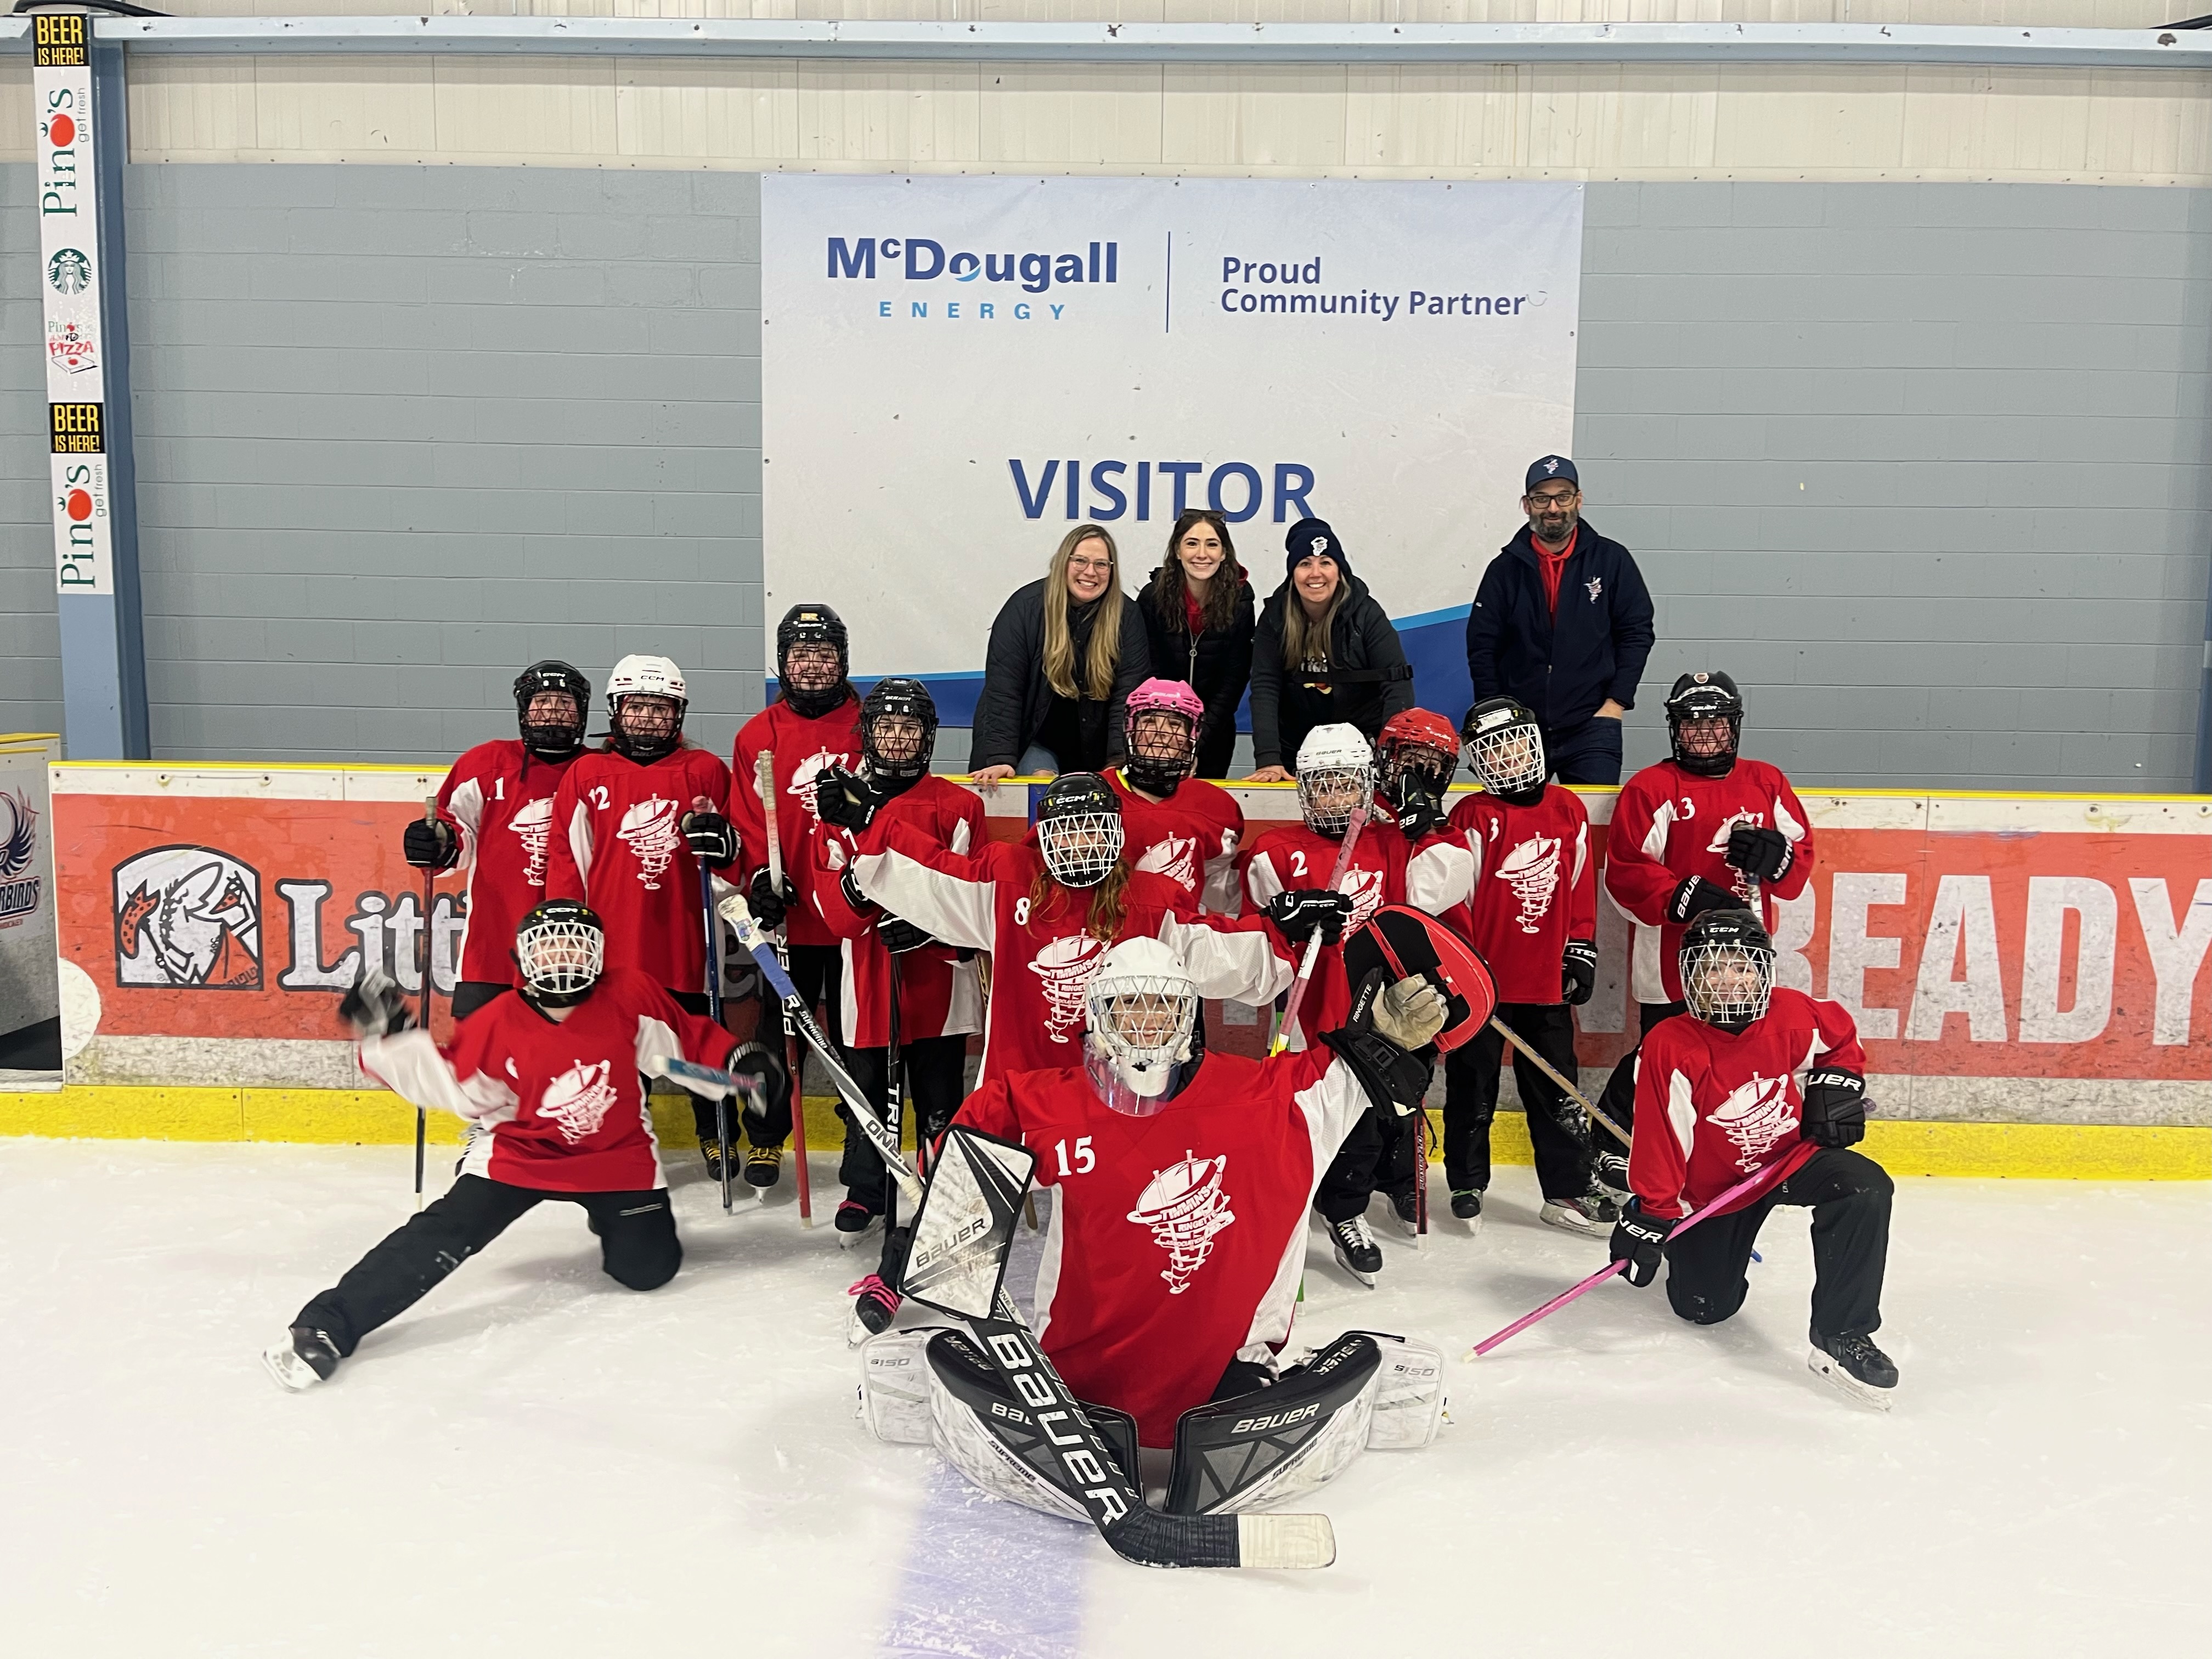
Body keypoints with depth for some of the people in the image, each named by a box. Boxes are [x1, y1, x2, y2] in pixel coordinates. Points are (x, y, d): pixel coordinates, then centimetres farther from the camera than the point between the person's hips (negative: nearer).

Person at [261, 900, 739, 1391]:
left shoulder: (631, 995, -14)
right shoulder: (499, 1024, -13)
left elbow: (689, 1038, -4)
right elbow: (449, 1083, -5)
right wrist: (393, 1037, -15)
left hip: (619, 1156, 1)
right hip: (520, 1154, -1)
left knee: (650, 1270, -4)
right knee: (445, 1234, -19)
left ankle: (611, 1216, 30)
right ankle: (328, 1325, -16)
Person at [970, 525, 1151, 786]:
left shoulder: (1126, 616, -8)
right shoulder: (1025, 607, -13)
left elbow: (1129, 695, -12)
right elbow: (1002, 691, -15)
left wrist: (1120, 761, -23)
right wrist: (1001, 759, -25)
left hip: (1097, 749, 2)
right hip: (1038, 740, -2)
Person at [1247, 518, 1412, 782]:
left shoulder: (1366, 614, -11)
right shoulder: (1275, 617, -7)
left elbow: (1397, 686, -17)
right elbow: (1264, 688, -14)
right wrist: (1268, 759, -26)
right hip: (1296, 750, 2)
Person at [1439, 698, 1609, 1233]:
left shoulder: (1568, 808, 5)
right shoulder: (1473, 816, -7)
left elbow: (1581, 887, 11)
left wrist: (1581, 951, 10)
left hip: (1546, 980, 3)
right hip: (1484, 977, -3)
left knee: (1557, 1093, 10)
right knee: (1473, 1088, 9)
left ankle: (1567, 1190, 21)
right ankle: (1467, 1182, 25)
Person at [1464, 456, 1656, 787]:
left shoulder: (1612, 560, 4)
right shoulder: (1506, 568, 6)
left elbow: (1637, 633, 5)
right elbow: (1481, 646, 7)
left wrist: (1616, 702, -3)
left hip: (1591, 725, -1)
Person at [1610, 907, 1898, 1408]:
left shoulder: (1794, 1015, -15)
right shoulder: (1670, 1048, -25)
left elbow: (1842, 1037, 10)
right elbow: (1659, 1140, -21)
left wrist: (1837, 1086, -4)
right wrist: (1653, 1214, -19)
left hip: (1793, 1154, 2)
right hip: (1713, 1186, -2)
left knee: (1865, 1188, -27)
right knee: (1704, 1306, 1)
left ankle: (1841, 1335, -19)